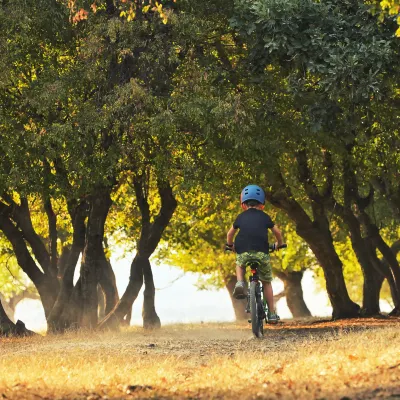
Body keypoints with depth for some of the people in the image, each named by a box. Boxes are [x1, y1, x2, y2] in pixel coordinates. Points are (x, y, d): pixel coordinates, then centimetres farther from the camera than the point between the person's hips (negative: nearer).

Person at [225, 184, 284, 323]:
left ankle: (240, 282, 3)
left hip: (243, 251, 0)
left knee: (240, 265, 35)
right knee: (266, 282, 16)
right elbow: (277, 232, 24)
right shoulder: (264, 217, 18)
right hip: (262, 252, 0)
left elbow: (230, 234, 27)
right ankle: (272, 313, 14)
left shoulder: (241, 217, 19)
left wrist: (230, 245, 47)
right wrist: (279, 244, 44)